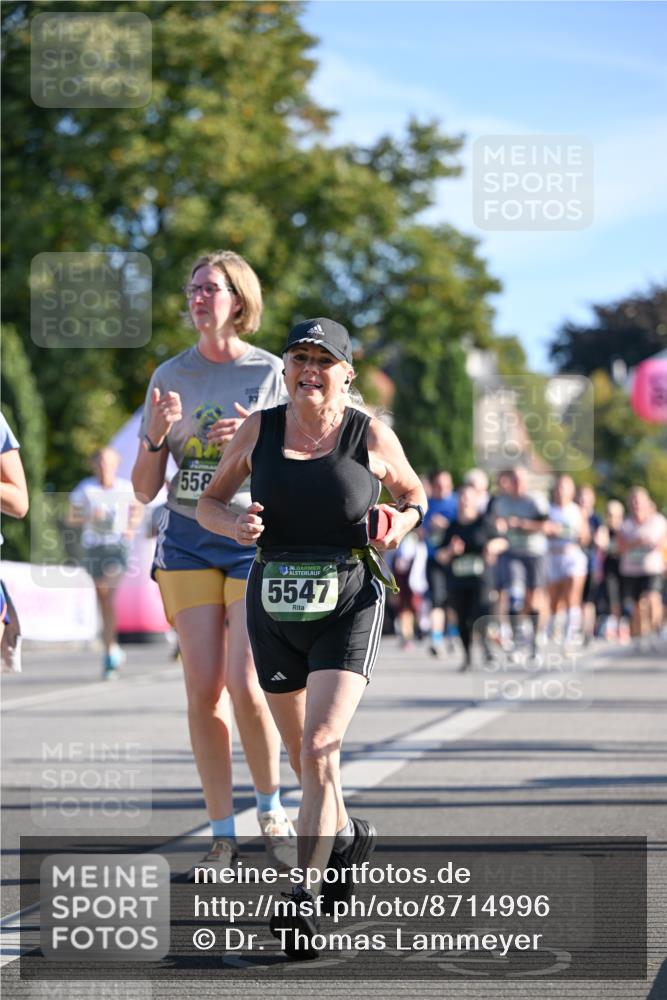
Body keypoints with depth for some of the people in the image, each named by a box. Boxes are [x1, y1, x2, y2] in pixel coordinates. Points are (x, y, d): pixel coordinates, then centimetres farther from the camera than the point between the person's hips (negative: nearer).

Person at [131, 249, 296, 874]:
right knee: (203, 688, -4)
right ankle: (222, 834, 5)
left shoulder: (270, 373, 1)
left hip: (256, 540, -3)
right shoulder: (171, 376, 8)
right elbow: (145, 489, 9)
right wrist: (155, 435, -10)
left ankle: (271, 810, 11)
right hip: (187, 541, 3)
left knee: (244, 685, -12)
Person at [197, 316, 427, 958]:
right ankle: (345, 834, 47)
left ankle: (302, 901, -16)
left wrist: (401, 522, -10)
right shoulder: (260, 430, -1)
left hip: (349, 608, -3)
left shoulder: (371, 437, -5)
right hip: (273, 609, 4)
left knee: (319, 749, -18)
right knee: (301, 753, 17)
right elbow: (207, 502, 9)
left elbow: (412, 494, 12)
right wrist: (233, 525, -14)